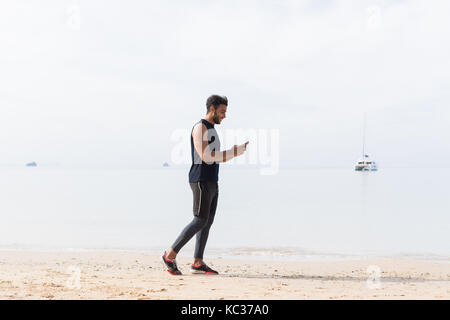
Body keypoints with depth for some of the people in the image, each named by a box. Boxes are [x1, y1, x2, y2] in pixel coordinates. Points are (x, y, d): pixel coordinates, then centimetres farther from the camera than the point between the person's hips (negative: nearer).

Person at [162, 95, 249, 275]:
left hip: (212, 183, 10)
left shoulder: (211, 130, 20)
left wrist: (235, 151, 6)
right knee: (200, 221, -11)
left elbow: (217, 158, 22)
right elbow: (205, 156, -21)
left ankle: (197, 263, 7)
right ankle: (170, 255, -6)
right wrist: (233, 153, -16)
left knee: (208, 221, 6)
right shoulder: (199, 128, -11)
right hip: (201, 181, -10)